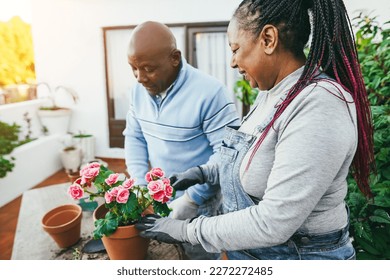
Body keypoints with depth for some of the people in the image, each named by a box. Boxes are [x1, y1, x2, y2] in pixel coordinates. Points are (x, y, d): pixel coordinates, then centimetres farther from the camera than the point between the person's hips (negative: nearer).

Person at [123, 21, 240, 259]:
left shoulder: (210, 92, -23)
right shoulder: (140, 90, -1)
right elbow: (134, 137, 7)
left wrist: (192, 199, -20)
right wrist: (141, 186, -4)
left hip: (201, 204, -5)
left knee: (198, 255, 11)